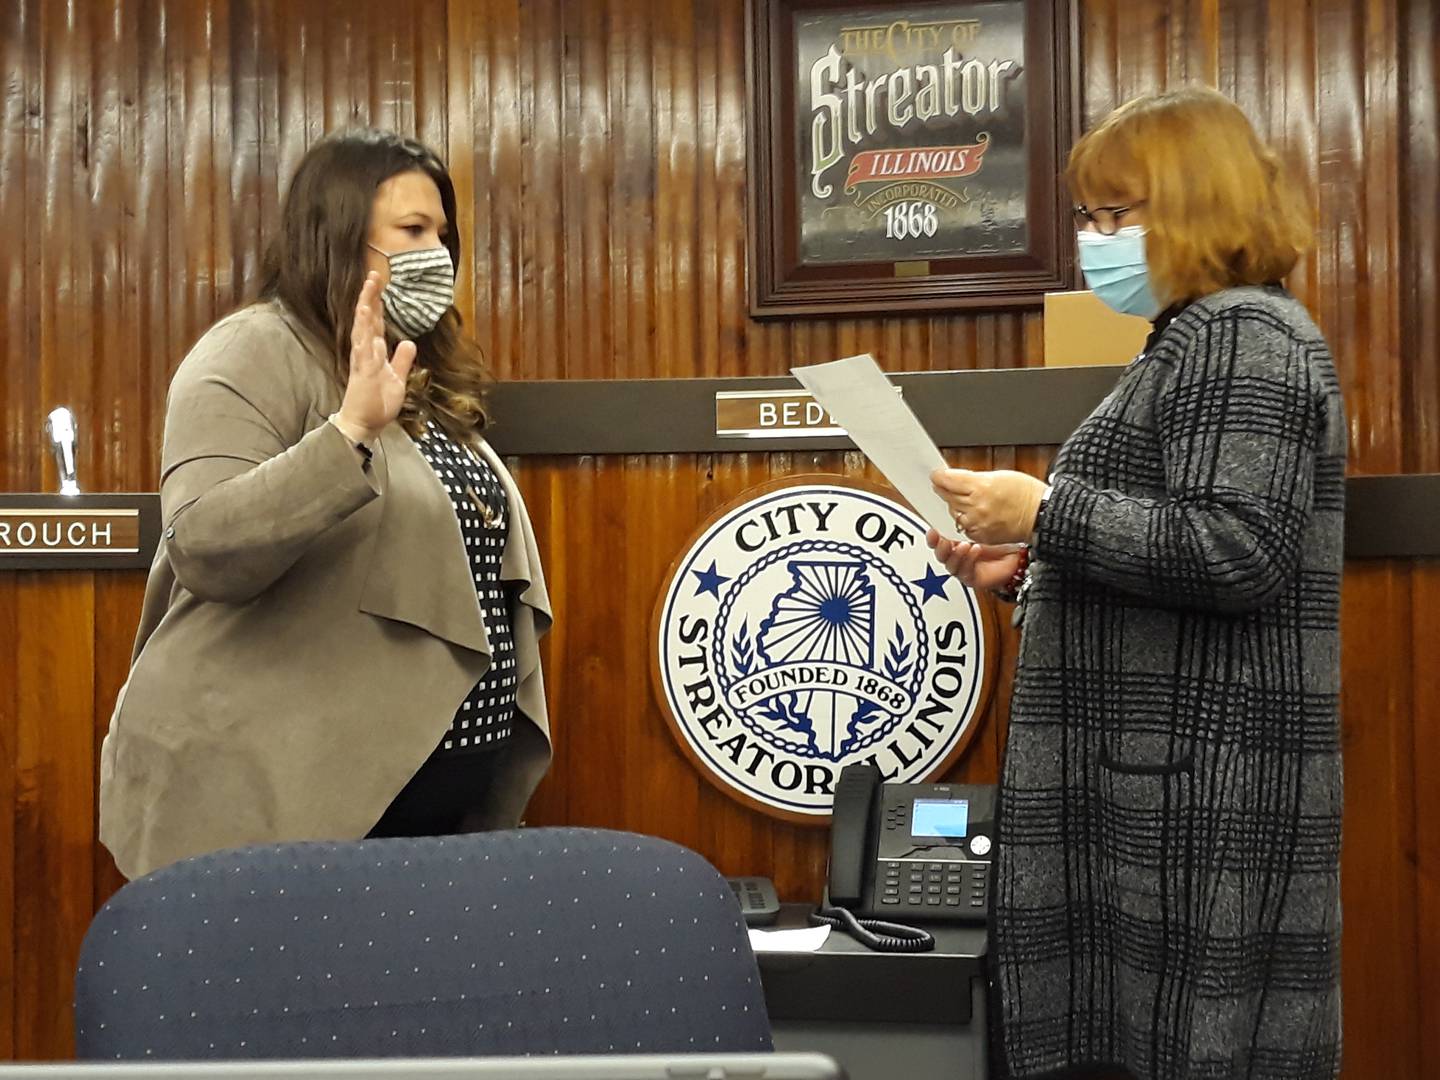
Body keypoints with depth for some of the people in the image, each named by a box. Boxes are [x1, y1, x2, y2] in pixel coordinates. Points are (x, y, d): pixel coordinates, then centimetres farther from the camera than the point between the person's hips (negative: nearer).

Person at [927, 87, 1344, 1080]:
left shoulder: (1240, 336, -12)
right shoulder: (1198, 342, 20)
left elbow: (1238, 555, -24)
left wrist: (1045, 513, -19)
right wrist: (1027, 568, 10)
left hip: (1201, 788, -10)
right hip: (1168, 777, 10)